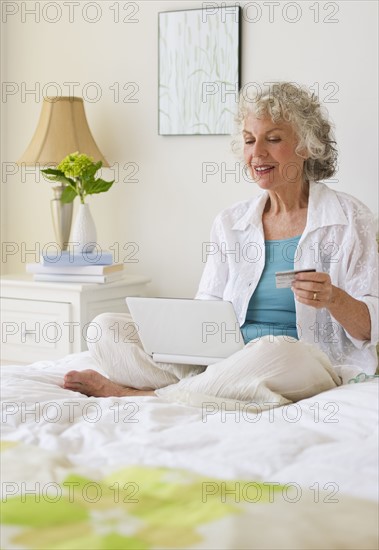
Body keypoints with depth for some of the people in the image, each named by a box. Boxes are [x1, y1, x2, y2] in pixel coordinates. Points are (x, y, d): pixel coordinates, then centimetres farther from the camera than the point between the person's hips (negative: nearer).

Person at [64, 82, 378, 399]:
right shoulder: (229, 223, 15)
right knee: (104, 328, -7)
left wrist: (333, 299, -23)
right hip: (223, 359, 4)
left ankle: (132, 393, -22)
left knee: (274, 349, -41)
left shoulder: (349, 218, 1)